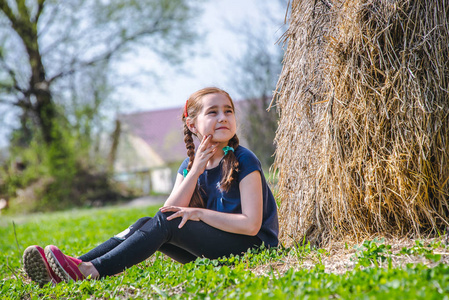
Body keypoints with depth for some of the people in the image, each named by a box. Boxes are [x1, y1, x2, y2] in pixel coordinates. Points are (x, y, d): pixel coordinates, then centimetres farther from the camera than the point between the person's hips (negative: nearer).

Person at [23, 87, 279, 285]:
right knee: (145, 224, -13)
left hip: (253, 244, -6)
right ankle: (72, 268, -26)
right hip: (210, 246, 6)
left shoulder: (243, 161, -10)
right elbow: (171, 211, -5)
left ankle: (91, 271, -34)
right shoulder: (191, 164, 9)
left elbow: (251, 224, -17)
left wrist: (199, 213, -16)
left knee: (165, 223, -24)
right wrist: (195, 170, -14)